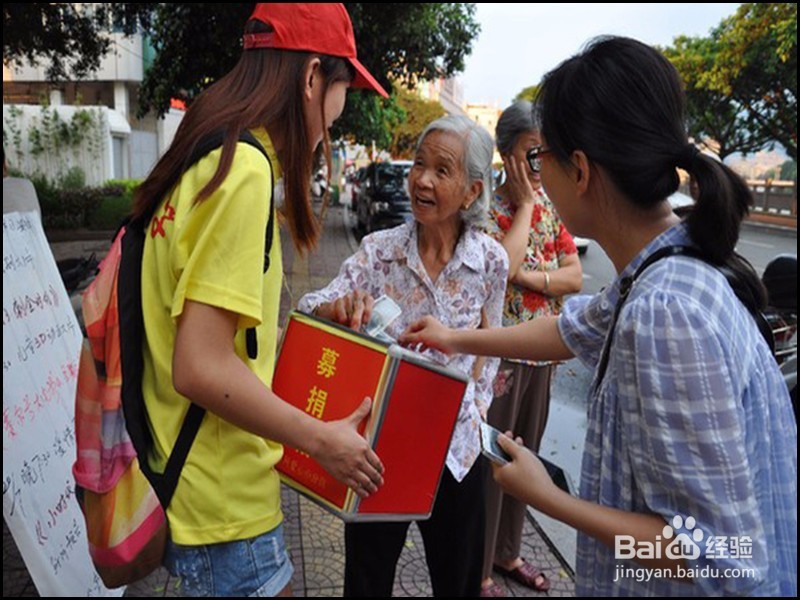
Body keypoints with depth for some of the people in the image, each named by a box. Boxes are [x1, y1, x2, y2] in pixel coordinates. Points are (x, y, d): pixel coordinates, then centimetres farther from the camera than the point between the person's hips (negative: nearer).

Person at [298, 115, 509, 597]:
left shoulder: (491, 260, -8)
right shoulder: (379, 250, -10)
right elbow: (308, 310, -15)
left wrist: (476, 410, 0)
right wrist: (340, 305, -36)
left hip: (455, 447, 1)